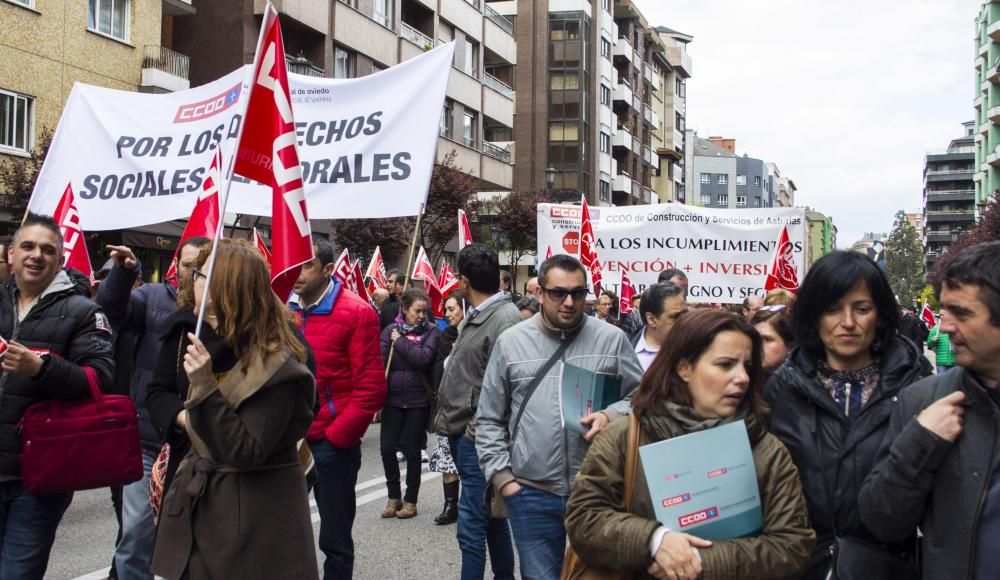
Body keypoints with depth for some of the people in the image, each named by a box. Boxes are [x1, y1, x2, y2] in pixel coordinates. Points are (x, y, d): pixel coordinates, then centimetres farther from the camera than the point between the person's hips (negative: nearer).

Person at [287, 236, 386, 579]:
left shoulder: (356, 313, -9)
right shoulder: (285, 309, 5)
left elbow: (371, 388, -12)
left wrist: (333, 437, -13)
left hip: (332, 444, -5)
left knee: (335, 539, 8)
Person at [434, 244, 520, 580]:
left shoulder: (504, 319, -16)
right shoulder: (475, 318, 14)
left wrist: (477, 433, -18)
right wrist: (450, 410, 18)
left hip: (477, 438, -10)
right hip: (461, 434, 10)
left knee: (472, 526, -6)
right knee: (492, 518, 19)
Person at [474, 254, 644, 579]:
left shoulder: (612, 339, 1)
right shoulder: (510, 343, 3)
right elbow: (489, 420, 7)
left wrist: (612, 416, -15)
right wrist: (501, 476, -1)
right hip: (531, 494, 0)